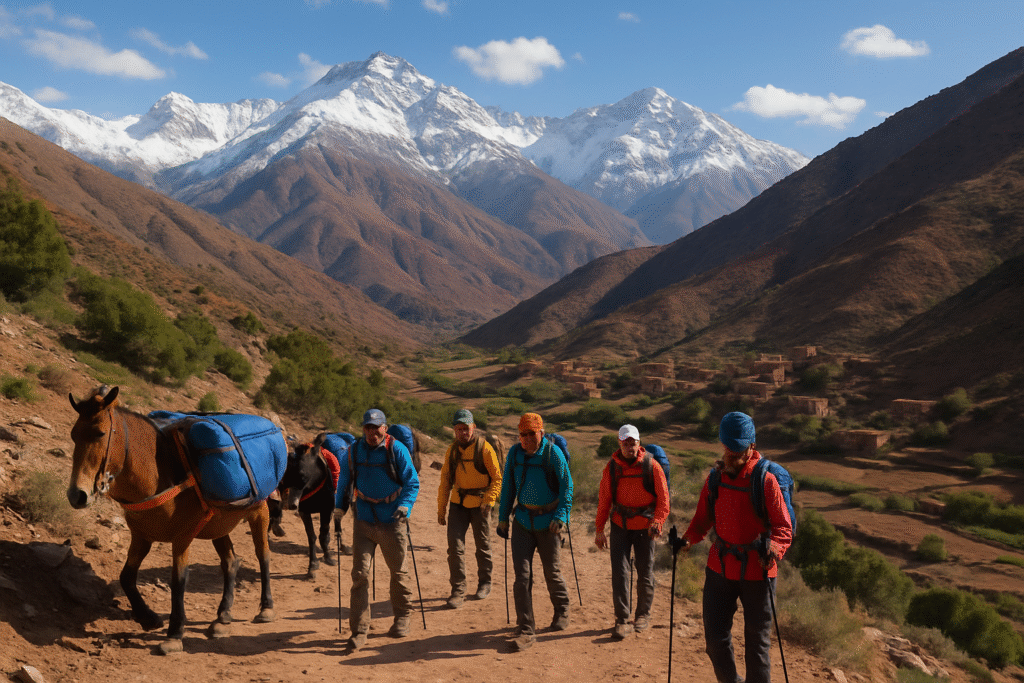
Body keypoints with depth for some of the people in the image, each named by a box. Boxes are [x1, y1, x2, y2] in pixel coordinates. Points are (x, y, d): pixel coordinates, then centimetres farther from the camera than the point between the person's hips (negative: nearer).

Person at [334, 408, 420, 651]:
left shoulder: (397, 449, -7)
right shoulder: (354, 450, 2)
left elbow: (412, 483, -5)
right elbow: (344, 481, 16)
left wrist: (405, 505, -20)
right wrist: (339, 507, 7)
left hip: (392, 521, -2)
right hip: (364, 520, 2)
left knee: (398, 572, 11)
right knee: (359, 573, -5)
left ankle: (402, 617, 33)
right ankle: (359, 630, 2)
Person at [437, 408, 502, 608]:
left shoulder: (485, 448, -10)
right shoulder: (452, 450, 4)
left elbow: (497, 478, -9)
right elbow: (445, 480, 11)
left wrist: (489, 499, -23)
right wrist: (441, 509, 9)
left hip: (480, 503, -3)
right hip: (458, 502, 3)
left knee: (482, 545, 10)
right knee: (455, 545, -6)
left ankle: (484, 583, 29)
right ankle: (458, 590, 0)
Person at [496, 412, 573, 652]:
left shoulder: (553, 453, -10)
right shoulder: (514, 453, 1)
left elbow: (566, 485, -8)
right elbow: (507, 487, 11)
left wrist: (561, 515, -17)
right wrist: (503, 518, 10)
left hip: (548, 522, -3)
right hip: (522, 521, 3)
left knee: (552, 571, 9)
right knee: (522, 575, -4)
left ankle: (562, 611, 38)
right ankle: (525, 630, 1)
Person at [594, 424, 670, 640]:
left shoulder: (651, 466, -8)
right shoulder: (612, 467, -3)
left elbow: (663, 498, -5)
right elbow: (604, 499, 4)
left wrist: (658, 521, -20)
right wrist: (599, 529, 3)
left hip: (645, 526, -1)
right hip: (620, 525, 1)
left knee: (645, 572, 8)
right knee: (619, 571, -5)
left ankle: (643, 615, 26)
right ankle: (622, 620, 1)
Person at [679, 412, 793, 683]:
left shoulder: (765, 480, -11)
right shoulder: (716, 477, 3)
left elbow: (783, 526, -11)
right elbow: (704, 518, 13)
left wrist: (773, 549, -30)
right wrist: (688, 538, -6)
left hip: (756, 570, -4)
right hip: (720, 566, 4)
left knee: (757, 641, 8)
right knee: (715, 636, 9)